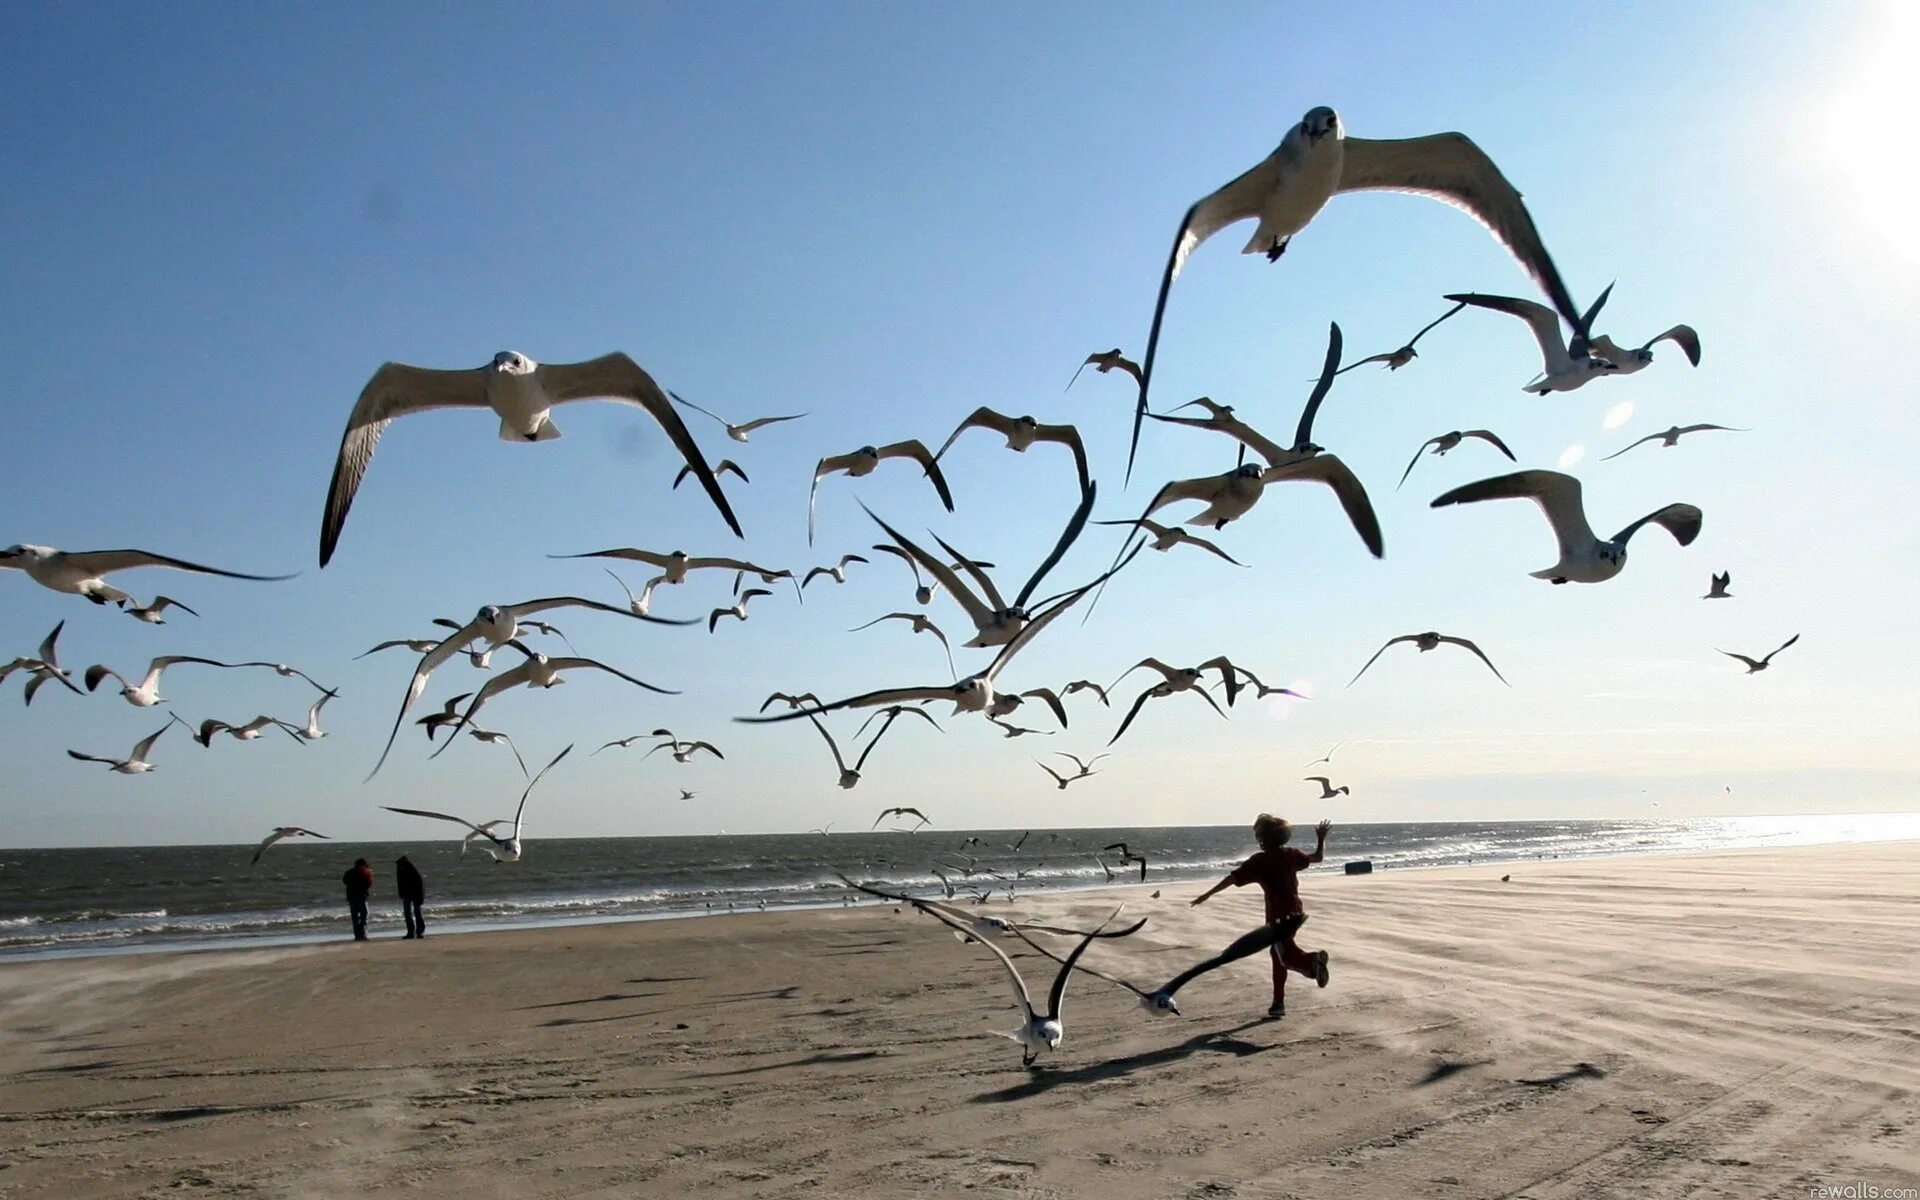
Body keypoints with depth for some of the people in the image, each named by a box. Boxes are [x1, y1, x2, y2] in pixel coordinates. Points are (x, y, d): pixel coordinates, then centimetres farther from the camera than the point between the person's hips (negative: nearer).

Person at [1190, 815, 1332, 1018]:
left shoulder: (1259, 861, -12)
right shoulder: (1291, 855, 3)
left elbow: (1232, 879, -13)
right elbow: (1318, 857, 17)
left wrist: (1206, 895, -10)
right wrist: (1322, 839, 34)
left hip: (1278, 915, -7)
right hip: (1295, 912, 7)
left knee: (1286, 956, -7)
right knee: (1278, 955, 16)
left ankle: (1313, 960, -37)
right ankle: (1278, 1002, 20)